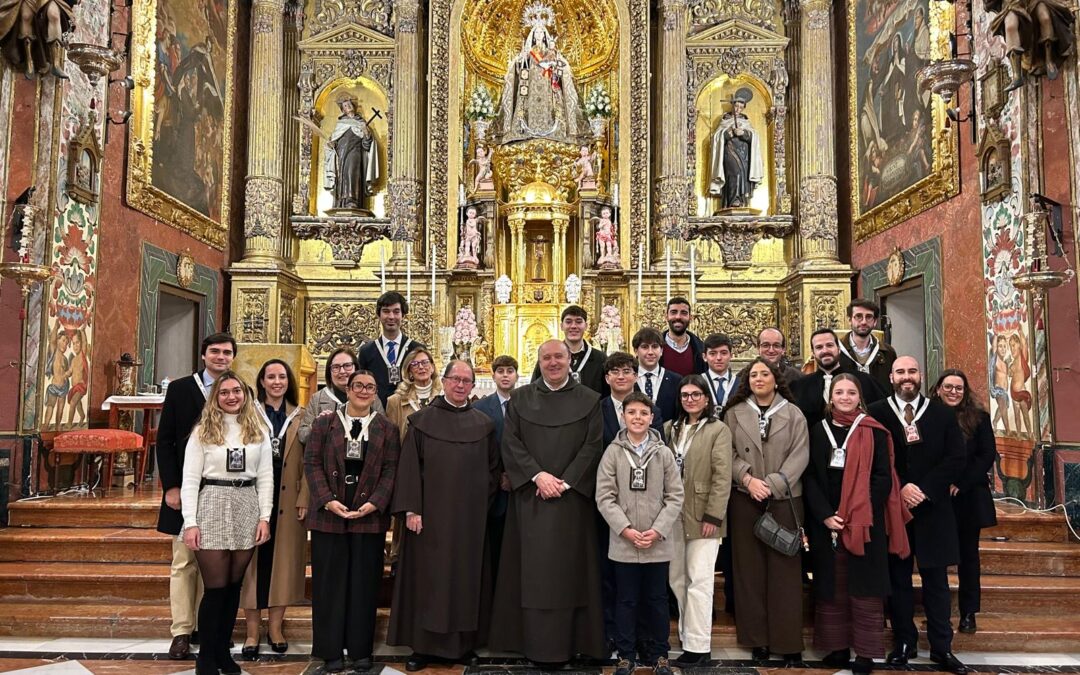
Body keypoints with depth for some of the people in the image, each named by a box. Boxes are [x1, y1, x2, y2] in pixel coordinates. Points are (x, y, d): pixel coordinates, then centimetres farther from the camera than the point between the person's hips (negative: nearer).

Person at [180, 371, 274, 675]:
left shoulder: (259, 431, 8)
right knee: (215, 588, -1)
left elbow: (266, 477, 7)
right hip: (213, 507, -3)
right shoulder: (203, 431, 1)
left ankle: (223, 650, 22)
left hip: (247, 509, 3)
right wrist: (190, 522, -9)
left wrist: (265, 517, -1)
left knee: (234, 586, 10)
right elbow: (190, 479, -2)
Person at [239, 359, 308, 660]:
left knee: (283, 560, 7)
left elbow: (307, 462, 3)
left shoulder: (301, 417, 5)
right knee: (255, 560, 4)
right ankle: (252, 631, 13)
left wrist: (304, 498, -6)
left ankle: (275, 627, 20)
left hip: (288, 500, 1)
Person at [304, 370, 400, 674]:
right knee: (330, 580, 5)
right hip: (329, 514, 0)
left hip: (370, 516, 1)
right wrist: (328, 501, -12)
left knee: (365, 582, 6)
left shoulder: (386, 428, 7)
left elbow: (391, 469, 2)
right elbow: (312, 463, 0)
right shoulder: (325, 424, 6)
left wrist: (374, 503, -11)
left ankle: (361, 649, 17)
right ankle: (331, 651, 16)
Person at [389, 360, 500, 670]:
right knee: (428, 577, 3)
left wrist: (481, 499, 1)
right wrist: (412, 509, -11)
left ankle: (465, 644, 18)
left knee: (467, 577, 8)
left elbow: (494, 468, 11)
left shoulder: (483, 424, 7)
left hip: (470, 515, 2)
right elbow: (409, 466, -4)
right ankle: (423, 645, 12)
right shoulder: (423, 420, 1)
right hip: (432, 512, -2)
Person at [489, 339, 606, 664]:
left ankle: (566, 643, 10)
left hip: (572, 497, -1)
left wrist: (565, 482, -12)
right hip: (529, 496, 1)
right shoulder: (520, 398, 8)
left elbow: (593, 445, -3)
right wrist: (538, 475, -12)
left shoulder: (589, 400, 5)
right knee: (532, 567, 2)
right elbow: (510, 442, 0)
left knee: (568, 567, 2)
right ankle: (534, 642, 11)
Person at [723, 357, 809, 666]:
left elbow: (800, 455, -4)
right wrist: (748, 478, -14)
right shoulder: (734, 413, 6)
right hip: (745, 500, 1)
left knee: (785, 569, 1)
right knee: (750, 568, 5)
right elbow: (729, 453, 1)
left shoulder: (793, 414, 4)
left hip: (784, 499, -1)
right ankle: (758, 638, 14)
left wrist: (772, 483, -14)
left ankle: (789, 641, 9)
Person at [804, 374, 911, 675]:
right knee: (831, 585, 7)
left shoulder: (874, 432, 0)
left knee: (863, 585, 1)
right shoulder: (818, 431, 7)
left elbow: (883, 477, -4)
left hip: (864, 522, -2)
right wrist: (825, 514, -9)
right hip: (825, 521, 3)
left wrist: (858, 514, -13)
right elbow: (809, 477, 3)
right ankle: (837, 647, 16)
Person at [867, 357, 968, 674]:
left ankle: (942, 647, 15)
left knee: (936, 579, 7)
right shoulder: (876, 413, 1)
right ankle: (904, 642, 18)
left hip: (932, 508, 1)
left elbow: (956, 459, -2)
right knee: (898, 578, 7)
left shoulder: (943, 413, 5)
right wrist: (899, 489, -14)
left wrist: (925, 490, -12)